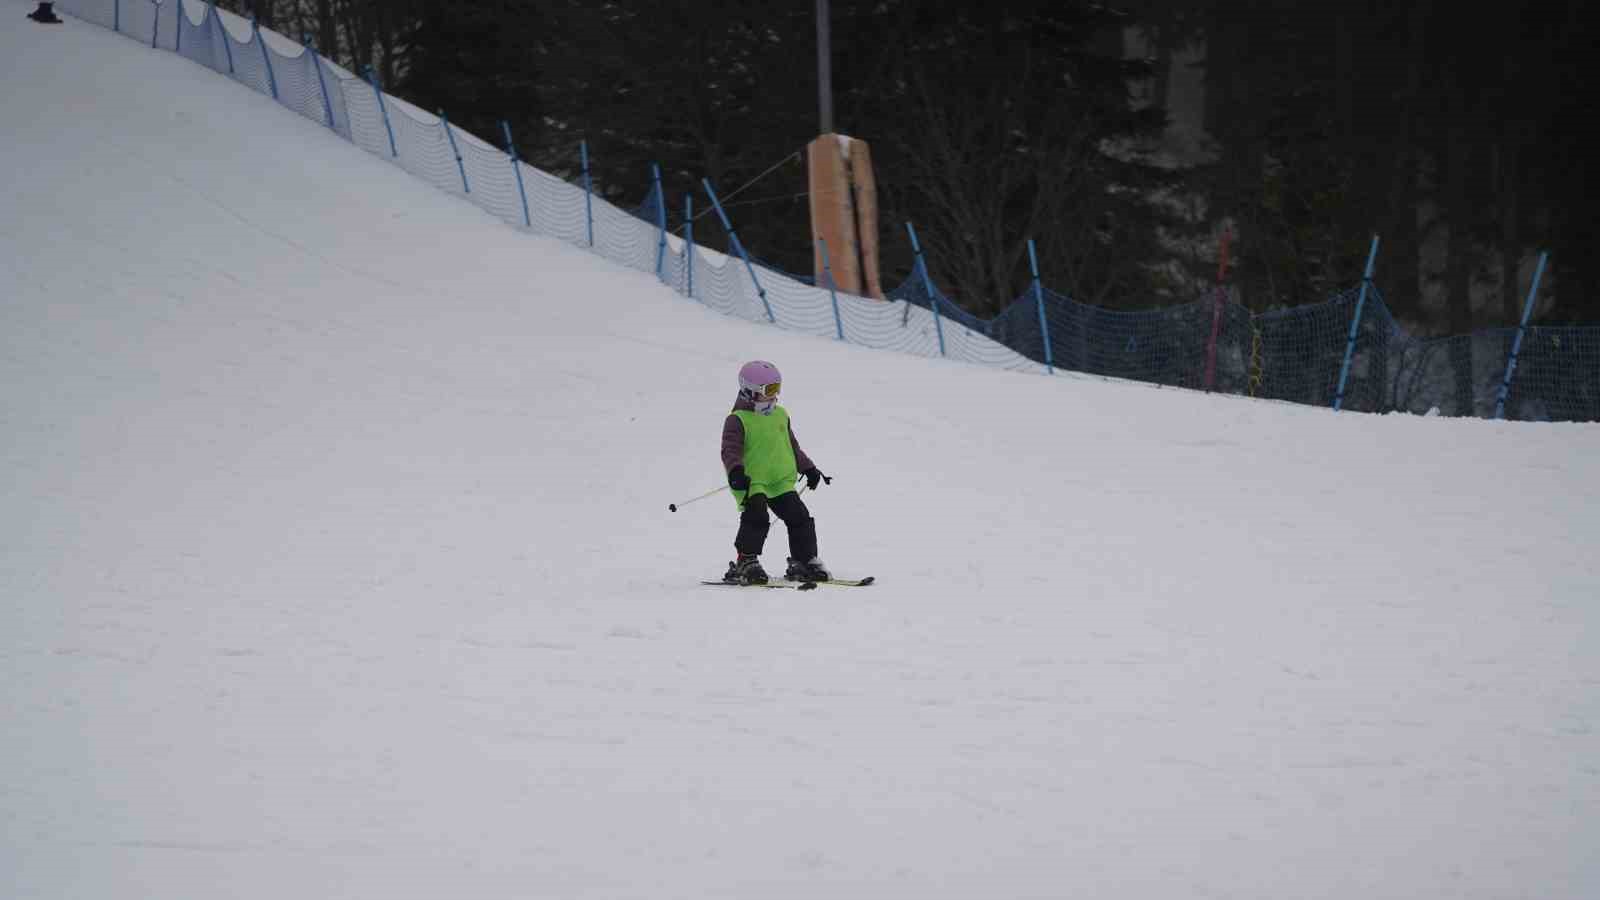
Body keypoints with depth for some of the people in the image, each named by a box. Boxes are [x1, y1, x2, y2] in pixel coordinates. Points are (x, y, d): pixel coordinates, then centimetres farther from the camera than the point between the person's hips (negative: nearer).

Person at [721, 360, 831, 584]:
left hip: (781, 482, 6)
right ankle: (746, 563, -12)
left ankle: (805, 561, 10)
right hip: (752, 483, -6)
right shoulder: (737, 420, -5)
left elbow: (792, 446, 28)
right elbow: (730, 450, -13)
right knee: (756, 519, -22)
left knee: (799, 517, 0)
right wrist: (736, 471, -30)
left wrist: (808, 468, 26)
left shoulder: (780, 415, 17)